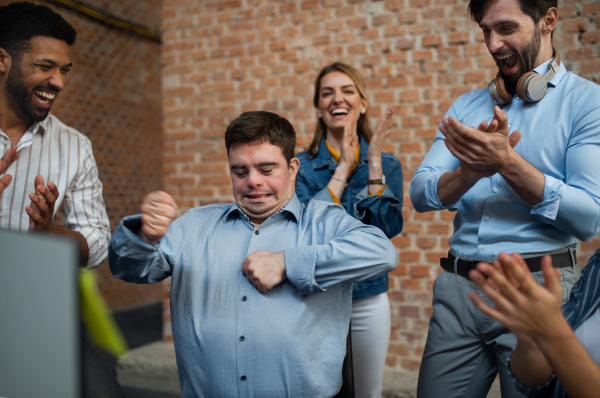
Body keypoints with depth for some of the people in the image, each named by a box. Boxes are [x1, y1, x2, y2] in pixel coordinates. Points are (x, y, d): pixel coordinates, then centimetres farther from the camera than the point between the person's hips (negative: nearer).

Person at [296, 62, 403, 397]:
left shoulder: (387, 165, 2)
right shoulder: (302, 166, -3)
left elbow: (389, 227, -12)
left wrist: (374, 163, -15)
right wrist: (344, 167, -16)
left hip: (369, 301, 2)